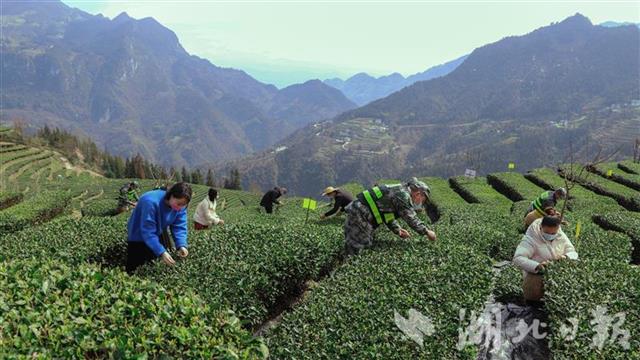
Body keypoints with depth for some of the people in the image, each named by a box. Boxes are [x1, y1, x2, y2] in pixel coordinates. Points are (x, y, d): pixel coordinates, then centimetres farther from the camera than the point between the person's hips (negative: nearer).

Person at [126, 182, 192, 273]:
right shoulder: (151, 202, -38)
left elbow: (179, 227, -15)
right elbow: (148, 232, -37)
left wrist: (182, 245, -32)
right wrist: (161, 252, -44)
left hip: (159, 235, 6)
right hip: (139, 236, -6)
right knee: (134, 269, -3)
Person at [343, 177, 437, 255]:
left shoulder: (399, 190, 20)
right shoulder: (403, 195, -12)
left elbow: (389, 215, 25)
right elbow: (411, 219, -12)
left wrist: (398, 230, 15)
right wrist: (427, 232, -1)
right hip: (360, 214, -11)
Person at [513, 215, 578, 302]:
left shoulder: (561, 236, 1)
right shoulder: (531, 239, -18)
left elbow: (573, 253, 6)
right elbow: (517, 258, -28)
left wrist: (566, 257, -20)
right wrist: (537, 266, -44)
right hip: (536, 274, -6)